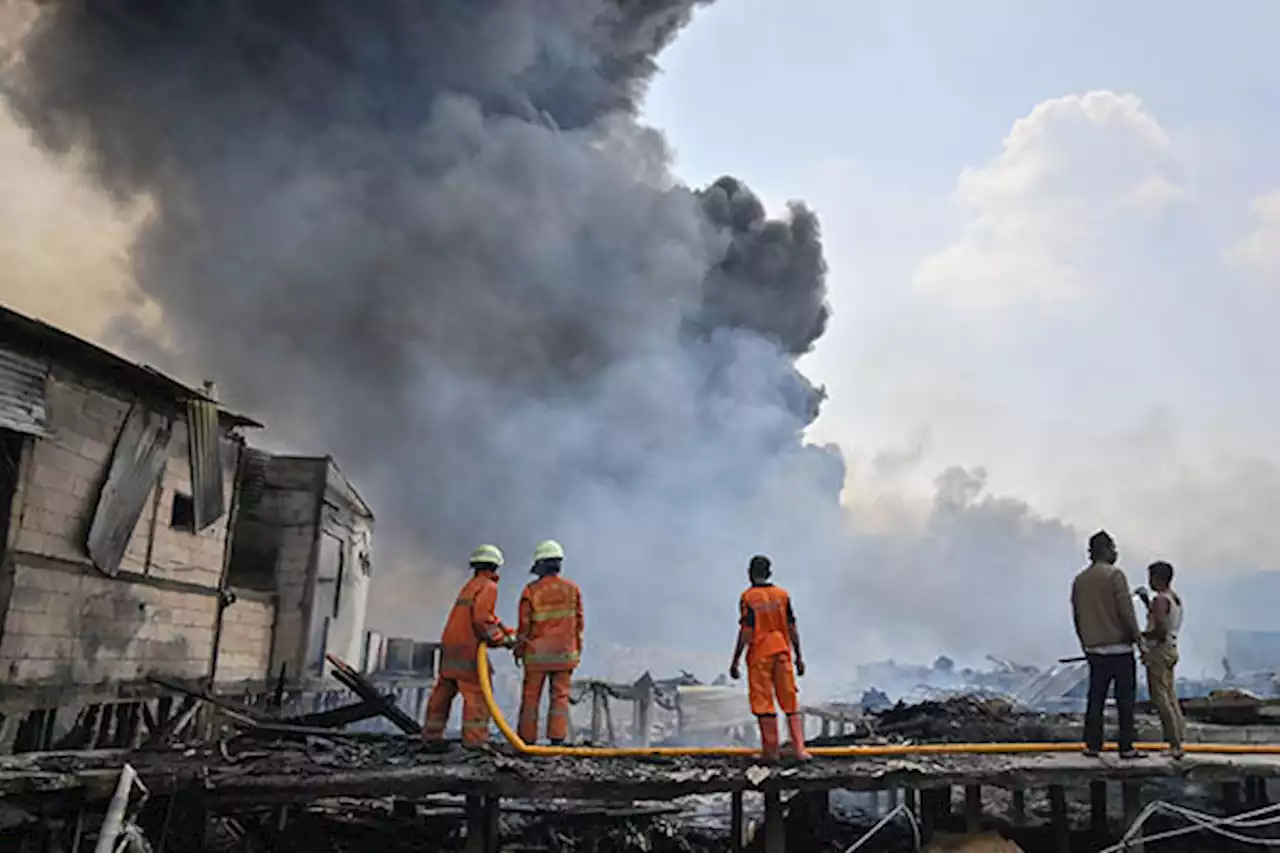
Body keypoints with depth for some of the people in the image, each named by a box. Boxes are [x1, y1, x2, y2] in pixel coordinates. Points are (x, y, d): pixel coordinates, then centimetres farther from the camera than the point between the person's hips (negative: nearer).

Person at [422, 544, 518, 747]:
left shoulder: (469, 587, 22)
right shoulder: (488, 586, -7)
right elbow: (482, 620, -17)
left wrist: (508, 633, 16)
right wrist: (503, 639, -7)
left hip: (450, 648, 9)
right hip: (467, 650, -9)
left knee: (443, 692, 13)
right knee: (477, 694, -9)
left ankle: (432, 735, 18)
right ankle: (475, 739, -15)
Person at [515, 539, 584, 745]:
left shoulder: (531, 590, -9)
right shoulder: (572, 589, -2)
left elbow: (524, 625, -5)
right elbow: (578, 622, 2)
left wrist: (519, 650, 9)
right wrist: (577, 650, 12)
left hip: (537, 652, -1)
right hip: (564, 652, 1)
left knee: (531, 697, 8)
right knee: (560, 696, 5)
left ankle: (527, 741, 13)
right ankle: (556, 739, -1)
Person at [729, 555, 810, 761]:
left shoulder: (748, 598, -8)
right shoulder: (782, 595, 4)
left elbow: (745, 632, -13)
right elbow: (791, 628, 4)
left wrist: (735, 662, -8)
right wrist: (799, 657, 11)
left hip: (759, 653, -3)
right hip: (782, 651, 4)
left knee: (763, 702, 5)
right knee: (790, 700, 8)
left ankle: (771, 751, 8)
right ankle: (800, 749, 4)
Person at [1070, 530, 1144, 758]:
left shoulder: (1079, 580, 8)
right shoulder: (1114, 575, -10)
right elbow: (1126, 611, -15)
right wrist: (1138, 638, -7)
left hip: (1094, 649, 5)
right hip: (1119, 647, -5)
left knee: (1095, 698, 10)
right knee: (1125, 699, 3)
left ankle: (1092, 745, 12)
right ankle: (1126, 748, 5)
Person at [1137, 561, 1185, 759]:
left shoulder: (1160, 600, -17)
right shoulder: (1176, 598, 11)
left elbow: (1160, 631, -24)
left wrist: (1139, 636, -12)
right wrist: (1147, 601, 21)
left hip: (1159, 652, -10)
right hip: (1171, 649, 10)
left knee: (1161, 699, -5)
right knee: (1171, 698, 13)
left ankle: (1175, 745, -5)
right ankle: (1176, 742, 17)